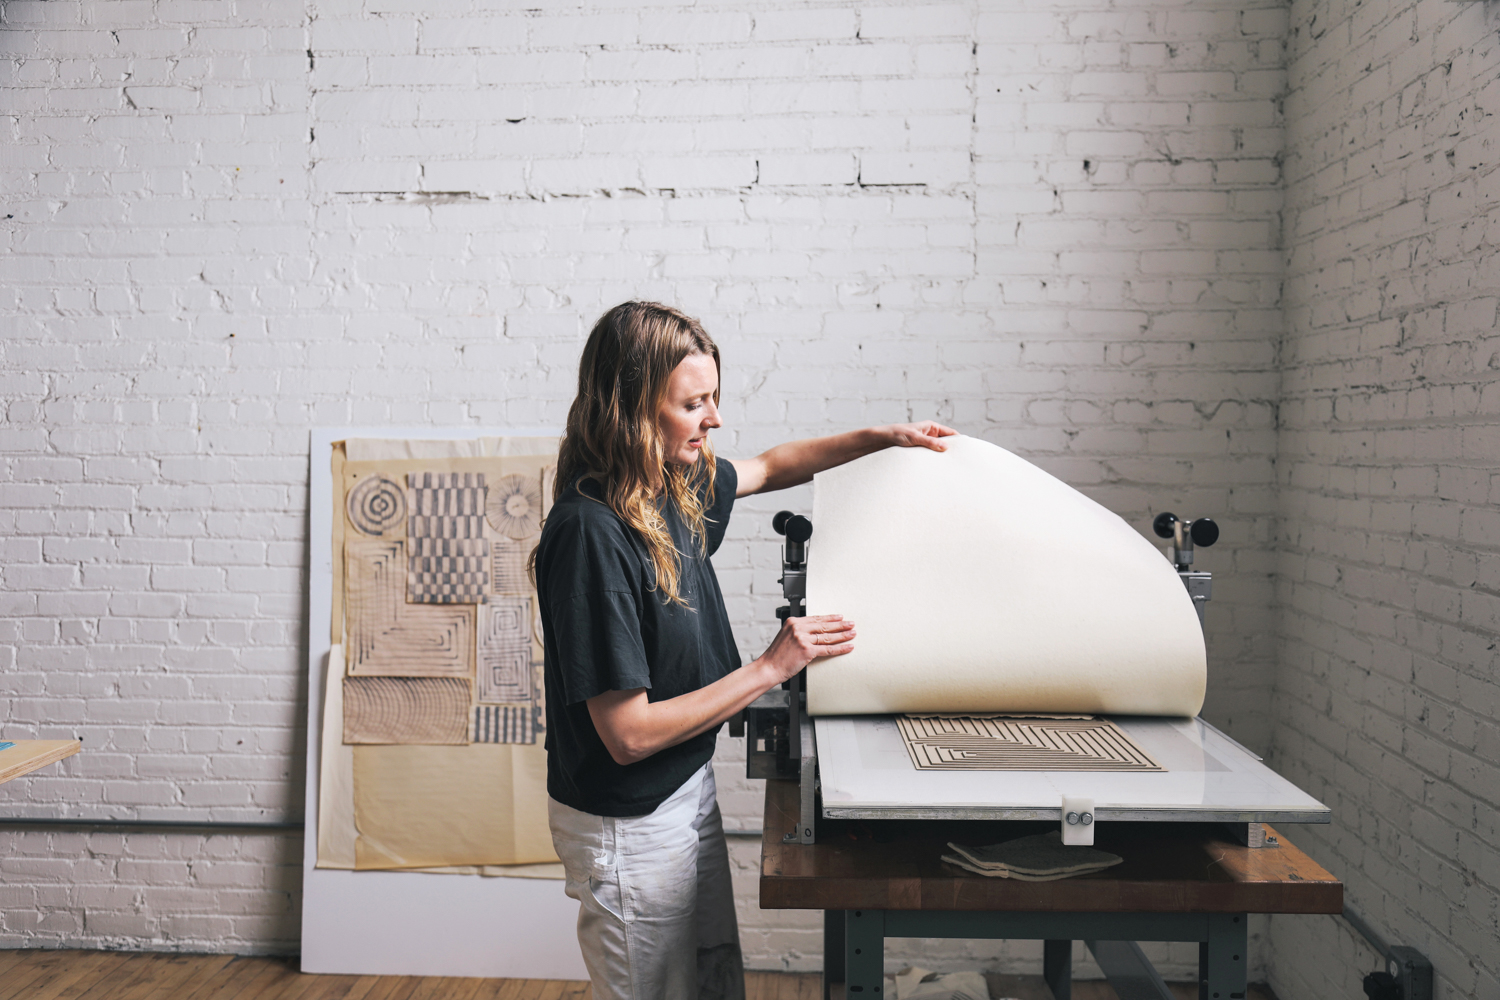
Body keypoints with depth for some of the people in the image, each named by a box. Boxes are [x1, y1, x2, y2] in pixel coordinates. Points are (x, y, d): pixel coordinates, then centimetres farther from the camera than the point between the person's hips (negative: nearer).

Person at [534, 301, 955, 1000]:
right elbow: (629, 734, -27)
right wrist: (772, 668, -21)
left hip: (689, 785, 8)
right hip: (629, 822, -8)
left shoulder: (677, 481, -3)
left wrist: (878, 438, 13)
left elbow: (767, 468, 22)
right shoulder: (589, 531, -28)